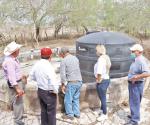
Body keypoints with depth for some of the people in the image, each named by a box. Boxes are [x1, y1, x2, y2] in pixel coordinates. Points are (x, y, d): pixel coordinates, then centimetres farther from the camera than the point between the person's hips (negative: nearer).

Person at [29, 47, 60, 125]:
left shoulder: (37, 64, -6)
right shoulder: (48, 67, -29)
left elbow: (31, 76, 10)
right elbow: (53, 83, -33)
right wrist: (55, 91, -15)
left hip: (40, 91, 7)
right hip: (49, 93, -7)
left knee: (43, 110, 24)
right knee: (51, 112, 12)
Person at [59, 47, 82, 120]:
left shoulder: (63, 61, -10)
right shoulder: (75, 58, 9)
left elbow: (63, 74, -14)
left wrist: (63, 85, -5)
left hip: (71, 83, -7)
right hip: (79, 81, 7)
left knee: (68, 100, 9)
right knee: (76, 99, 19)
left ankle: (70, 115, 19)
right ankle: (77, 113, 26)